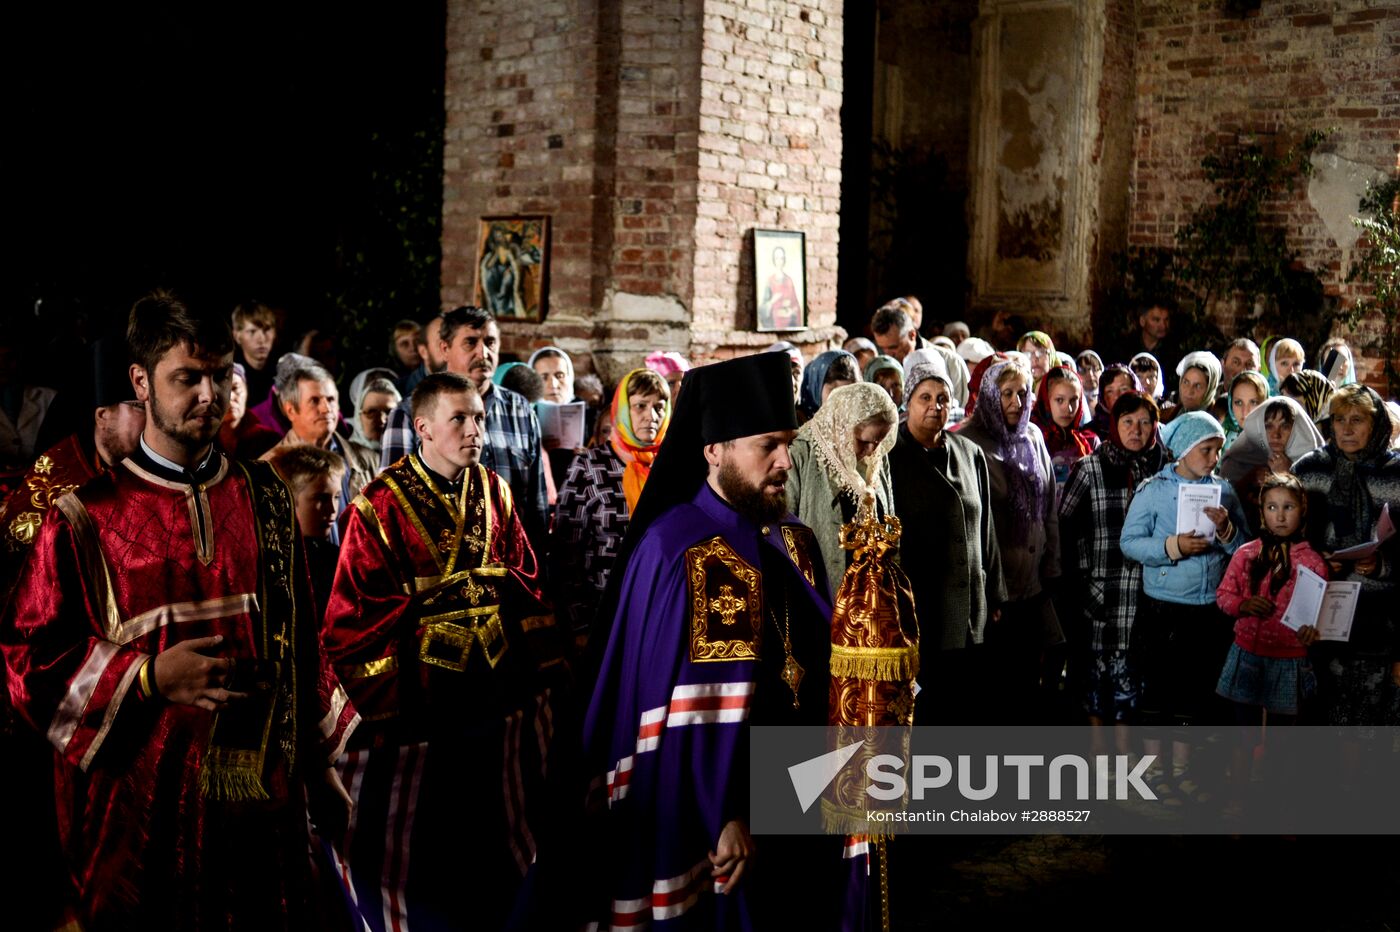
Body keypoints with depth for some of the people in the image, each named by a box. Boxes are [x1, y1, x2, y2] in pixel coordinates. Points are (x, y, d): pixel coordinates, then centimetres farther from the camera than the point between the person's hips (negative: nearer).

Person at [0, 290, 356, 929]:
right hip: (138, 807, -3)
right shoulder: (85, 519, -5)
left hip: (262, 796, 3)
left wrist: (320, 766, 13)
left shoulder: (263, 499, 5)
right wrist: (150, 678, -17)